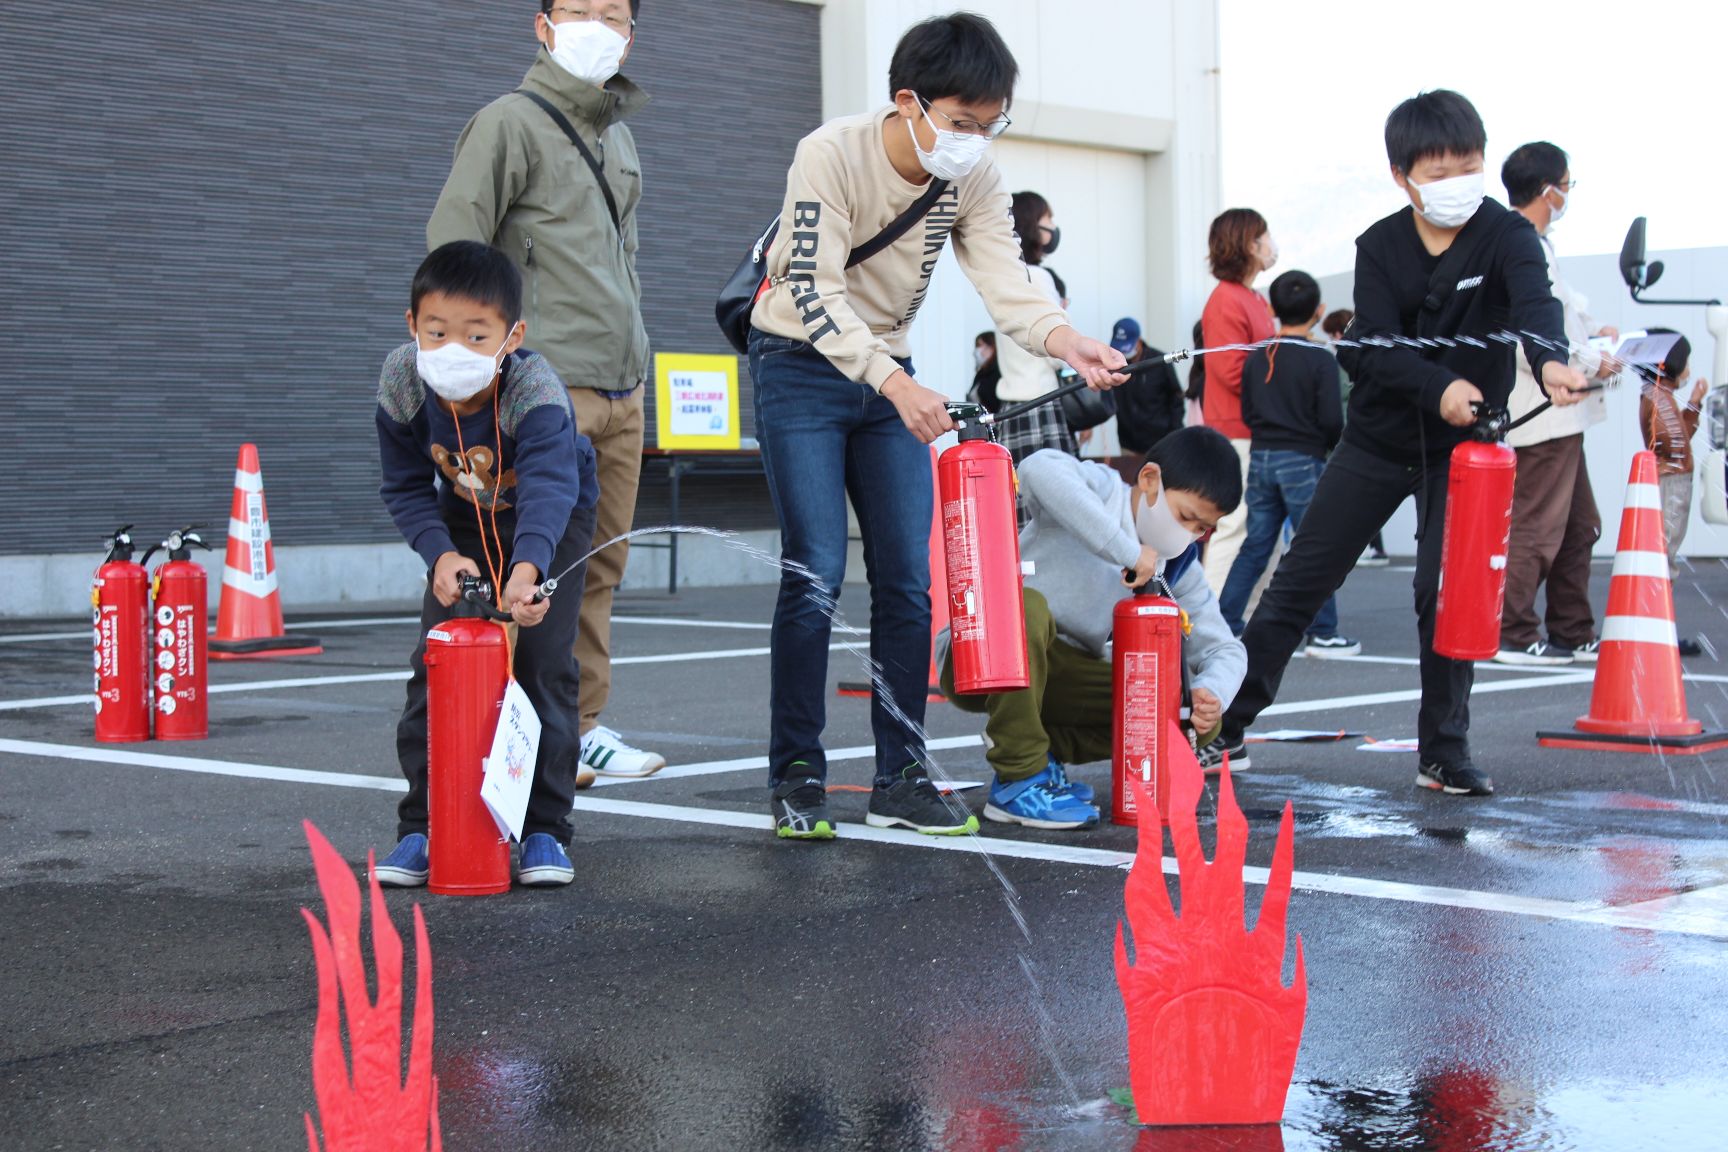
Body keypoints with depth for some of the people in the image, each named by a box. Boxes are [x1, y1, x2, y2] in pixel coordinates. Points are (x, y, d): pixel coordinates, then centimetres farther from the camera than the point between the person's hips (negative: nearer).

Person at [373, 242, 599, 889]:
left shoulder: (536, 392, -39)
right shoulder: (402, 384, -25)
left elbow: (549, 486, -55)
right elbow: (406, 486, -12)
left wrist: (528, 568, -72)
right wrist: (440, 554, -30)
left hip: (553, 523, -3)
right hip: (464, 523, 4)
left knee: (545, 664, -13)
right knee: (434, 665, -5)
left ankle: (544, 831, -1)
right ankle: (421, 829, 4)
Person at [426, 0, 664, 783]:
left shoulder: (619, 135, 21)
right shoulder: (511, 122, -4)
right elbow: (454, 240, -10)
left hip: (622, 392, 8)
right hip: (550, 388, -8)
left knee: (601, 564, 9)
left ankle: (583, 727, 16)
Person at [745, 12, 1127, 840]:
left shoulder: (973, 179, -7)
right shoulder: (830, 155, -22)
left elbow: (1005, 282, -17)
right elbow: (814, 295, -28)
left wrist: (1067, 341, -38)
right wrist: (895, 382, -42)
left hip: (890, 377, 5)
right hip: (800, 368, -5)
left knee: (909, 579, 1)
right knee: (815, 573, -12)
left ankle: (900, 778, 9)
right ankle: (795, 777, -1)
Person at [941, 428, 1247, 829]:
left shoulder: (1179, 569, 3)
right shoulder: (1098, 489, -16)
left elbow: (1224, 649, 4)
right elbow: (1038, 469, -39)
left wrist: (1211, 694, -22)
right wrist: (1126, 550, -37)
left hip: (1057, 675, 6)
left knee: (1191, 721, -8)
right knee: (1025, 606, -40)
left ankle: (1044, 747, 3)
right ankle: (1019, 780, -26)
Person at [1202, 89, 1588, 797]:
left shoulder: (1506, 235, -12)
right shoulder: (1380, 247, -6)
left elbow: (1534, 302, -33)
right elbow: (1379, 348, -17)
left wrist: (1549, 359, -55)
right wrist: (1440, 387, -37)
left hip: (1464, 446, -2)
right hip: (1379, 439, 2)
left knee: (1447, 593, -8)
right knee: (1300, 579, 3)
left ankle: (1444, 754, 7)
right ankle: (1226, 726, 12)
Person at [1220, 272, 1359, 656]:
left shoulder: (1256, 358, 5)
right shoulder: (1320, 360, -11)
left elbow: (1247, 412, 9)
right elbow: (1332, 419, -13)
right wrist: (1331, 445, 6)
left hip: (1261, 458, 5)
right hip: (1303, 461, -5)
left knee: (1254, 547, 11)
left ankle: (1225, 625, 10)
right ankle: (1323, 634, 5)